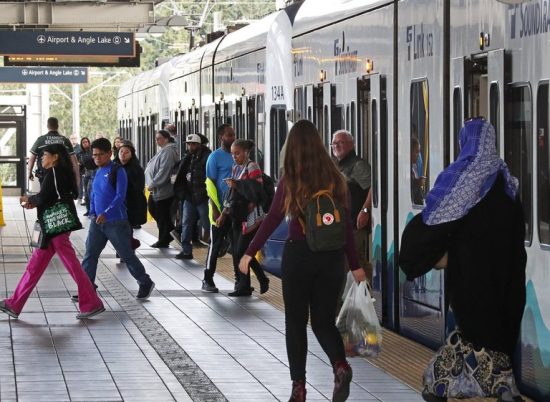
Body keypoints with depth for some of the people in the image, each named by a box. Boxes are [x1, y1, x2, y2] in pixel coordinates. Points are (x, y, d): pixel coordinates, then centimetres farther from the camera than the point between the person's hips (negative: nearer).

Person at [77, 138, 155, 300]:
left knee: (127, 255, 2)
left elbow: (120, 196, -18)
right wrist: (92, 213, 7)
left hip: (116, 222, -7)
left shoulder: (118, 171, -11)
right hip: (97, 221, 7)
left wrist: (106, 213, -27)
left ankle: (145, 283, 18)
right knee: (90, 254, -1)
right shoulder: (97, 173, 12)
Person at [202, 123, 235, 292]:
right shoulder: (215, 157, -7)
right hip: (221, 208, -5)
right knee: (216, 244, -1)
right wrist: (216, 210, -14)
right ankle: (207, 280, 6)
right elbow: (210, 185, -8)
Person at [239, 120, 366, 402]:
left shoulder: (290, 181, -6)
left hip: (298, 254, -2)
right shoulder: (335, 178, 0)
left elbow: (272, 219, -4)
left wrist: (250, 253, 5)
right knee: (324, 319, 12)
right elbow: (346, 224, 2)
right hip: (332, 255, 2)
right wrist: (355, 264, 9)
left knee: (296, 321, 10)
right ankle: (340, 365, -14)